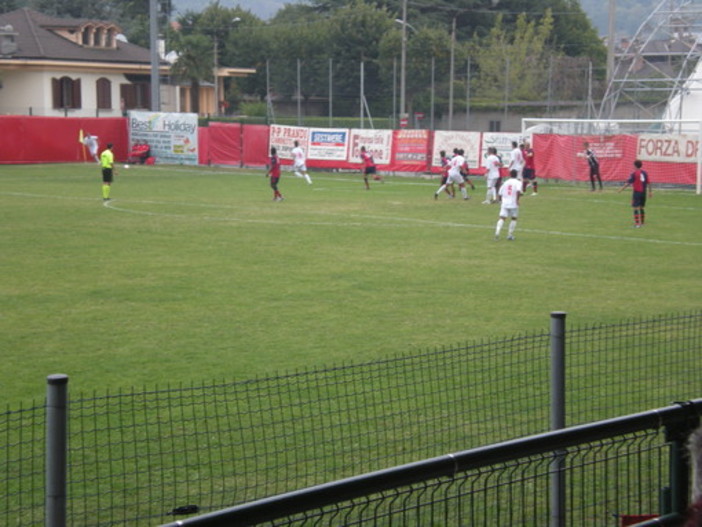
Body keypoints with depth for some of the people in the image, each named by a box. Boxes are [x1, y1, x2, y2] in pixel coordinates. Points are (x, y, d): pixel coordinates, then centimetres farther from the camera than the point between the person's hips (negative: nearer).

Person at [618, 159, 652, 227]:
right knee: (641, 208, 16)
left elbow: (628, 182, -14)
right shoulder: (645, 172, 6)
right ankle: (642, 223, 21)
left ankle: (637, 223, -8)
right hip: (644, 192, 6)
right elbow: (648, 182, 7)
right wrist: (650, 191, 13)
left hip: (637, 192, -6)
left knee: (636, 208, -3)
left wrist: (622, 189, -7)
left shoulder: (634, 173, -12)